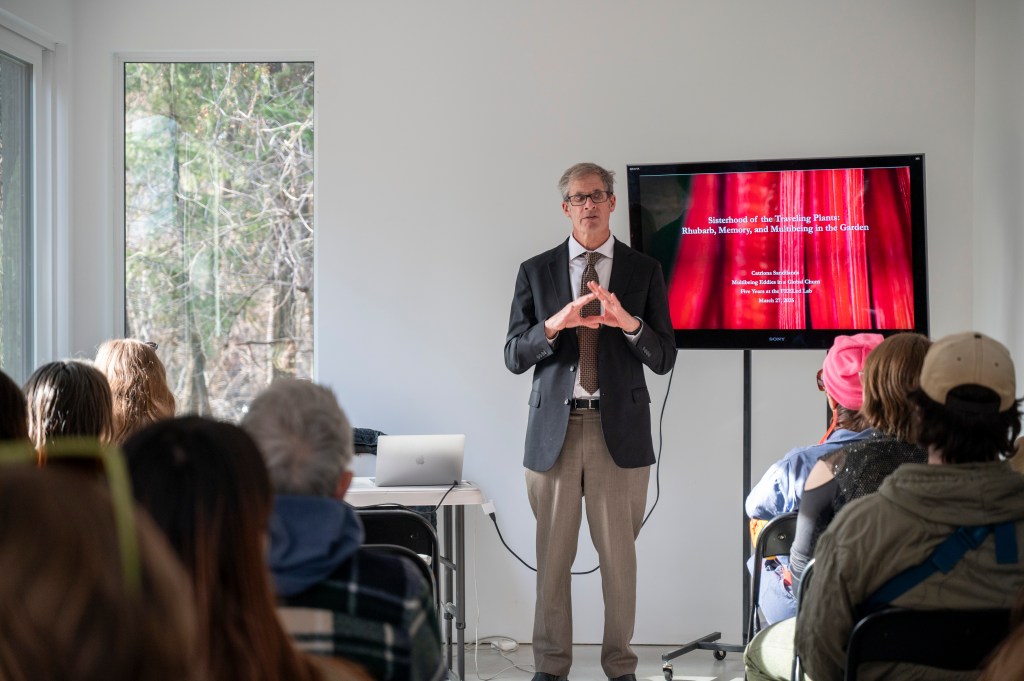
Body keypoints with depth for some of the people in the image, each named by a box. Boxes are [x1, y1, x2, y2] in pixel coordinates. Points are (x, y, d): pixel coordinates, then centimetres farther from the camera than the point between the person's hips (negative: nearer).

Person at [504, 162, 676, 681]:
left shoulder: (643, 271, 6)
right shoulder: (536, 272, 7)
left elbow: (663, 359, 2)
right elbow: (513, 357, 2)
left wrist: (628, 322, -17)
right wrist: (554, 324, -16)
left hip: (620, 429, 0)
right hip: (554, 428, 1)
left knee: (619, 554, 4)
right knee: (553, 555, 6)